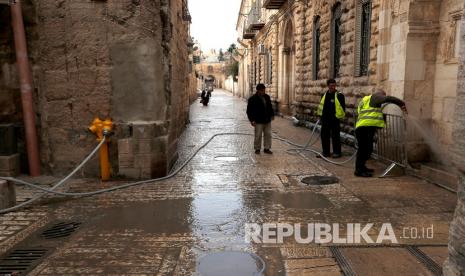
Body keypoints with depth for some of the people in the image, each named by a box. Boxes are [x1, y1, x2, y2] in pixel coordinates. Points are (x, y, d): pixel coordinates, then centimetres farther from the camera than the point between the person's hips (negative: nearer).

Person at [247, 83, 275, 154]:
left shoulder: (267, 97, 10)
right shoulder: (252, 99, -9)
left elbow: (270, 107, 24)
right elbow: (249, 111, -8)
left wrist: (272, 115, 19)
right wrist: (252, 120, -14)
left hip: (267, 120, 6)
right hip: (258, 121, -6)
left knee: (268, 134, 7)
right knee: (258, 135, -1)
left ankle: (267, 148, 17)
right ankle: (257, 149, 13)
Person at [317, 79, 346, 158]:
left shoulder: (339, 95, -6)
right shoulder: (324, 95, 11)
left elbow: (342, 107, -6)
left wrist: (340, 116, -10)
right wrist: (320, 114, 16)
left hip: (335, 119, -6)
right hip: (325, 119, 6)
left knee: (335, 136, 1)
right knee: (324, 135, 9)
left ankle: (337, 152, 12)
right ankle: (325, 151, 20)